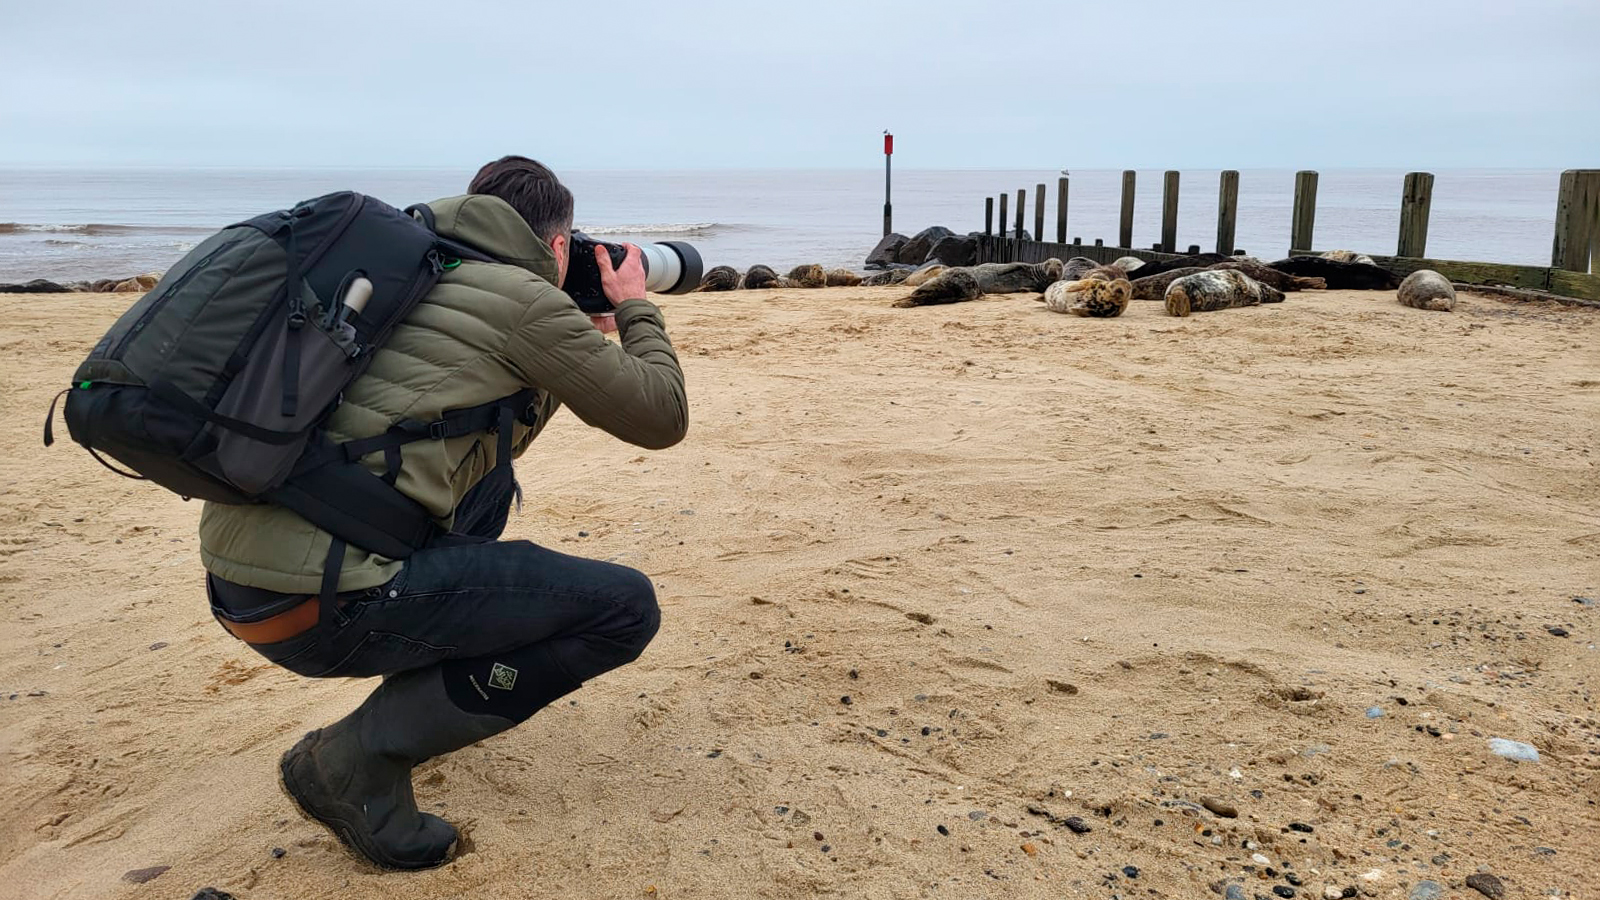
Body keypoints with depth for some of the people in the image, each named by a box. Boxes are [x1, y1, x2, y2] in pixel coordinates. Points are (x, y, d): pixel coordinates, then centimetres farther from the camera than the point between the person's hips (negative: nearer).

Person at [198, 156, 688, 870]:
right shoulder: (525, 300, -4)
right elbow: (661, 418, 4)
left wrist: (569, 353, 31)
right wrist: (636, 311, 20)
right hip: (319, 606, -9)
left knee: (486, 475, 30)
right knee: (627, 608, -4)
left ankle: (433, 677, 28)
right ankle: (360, 757, -3)